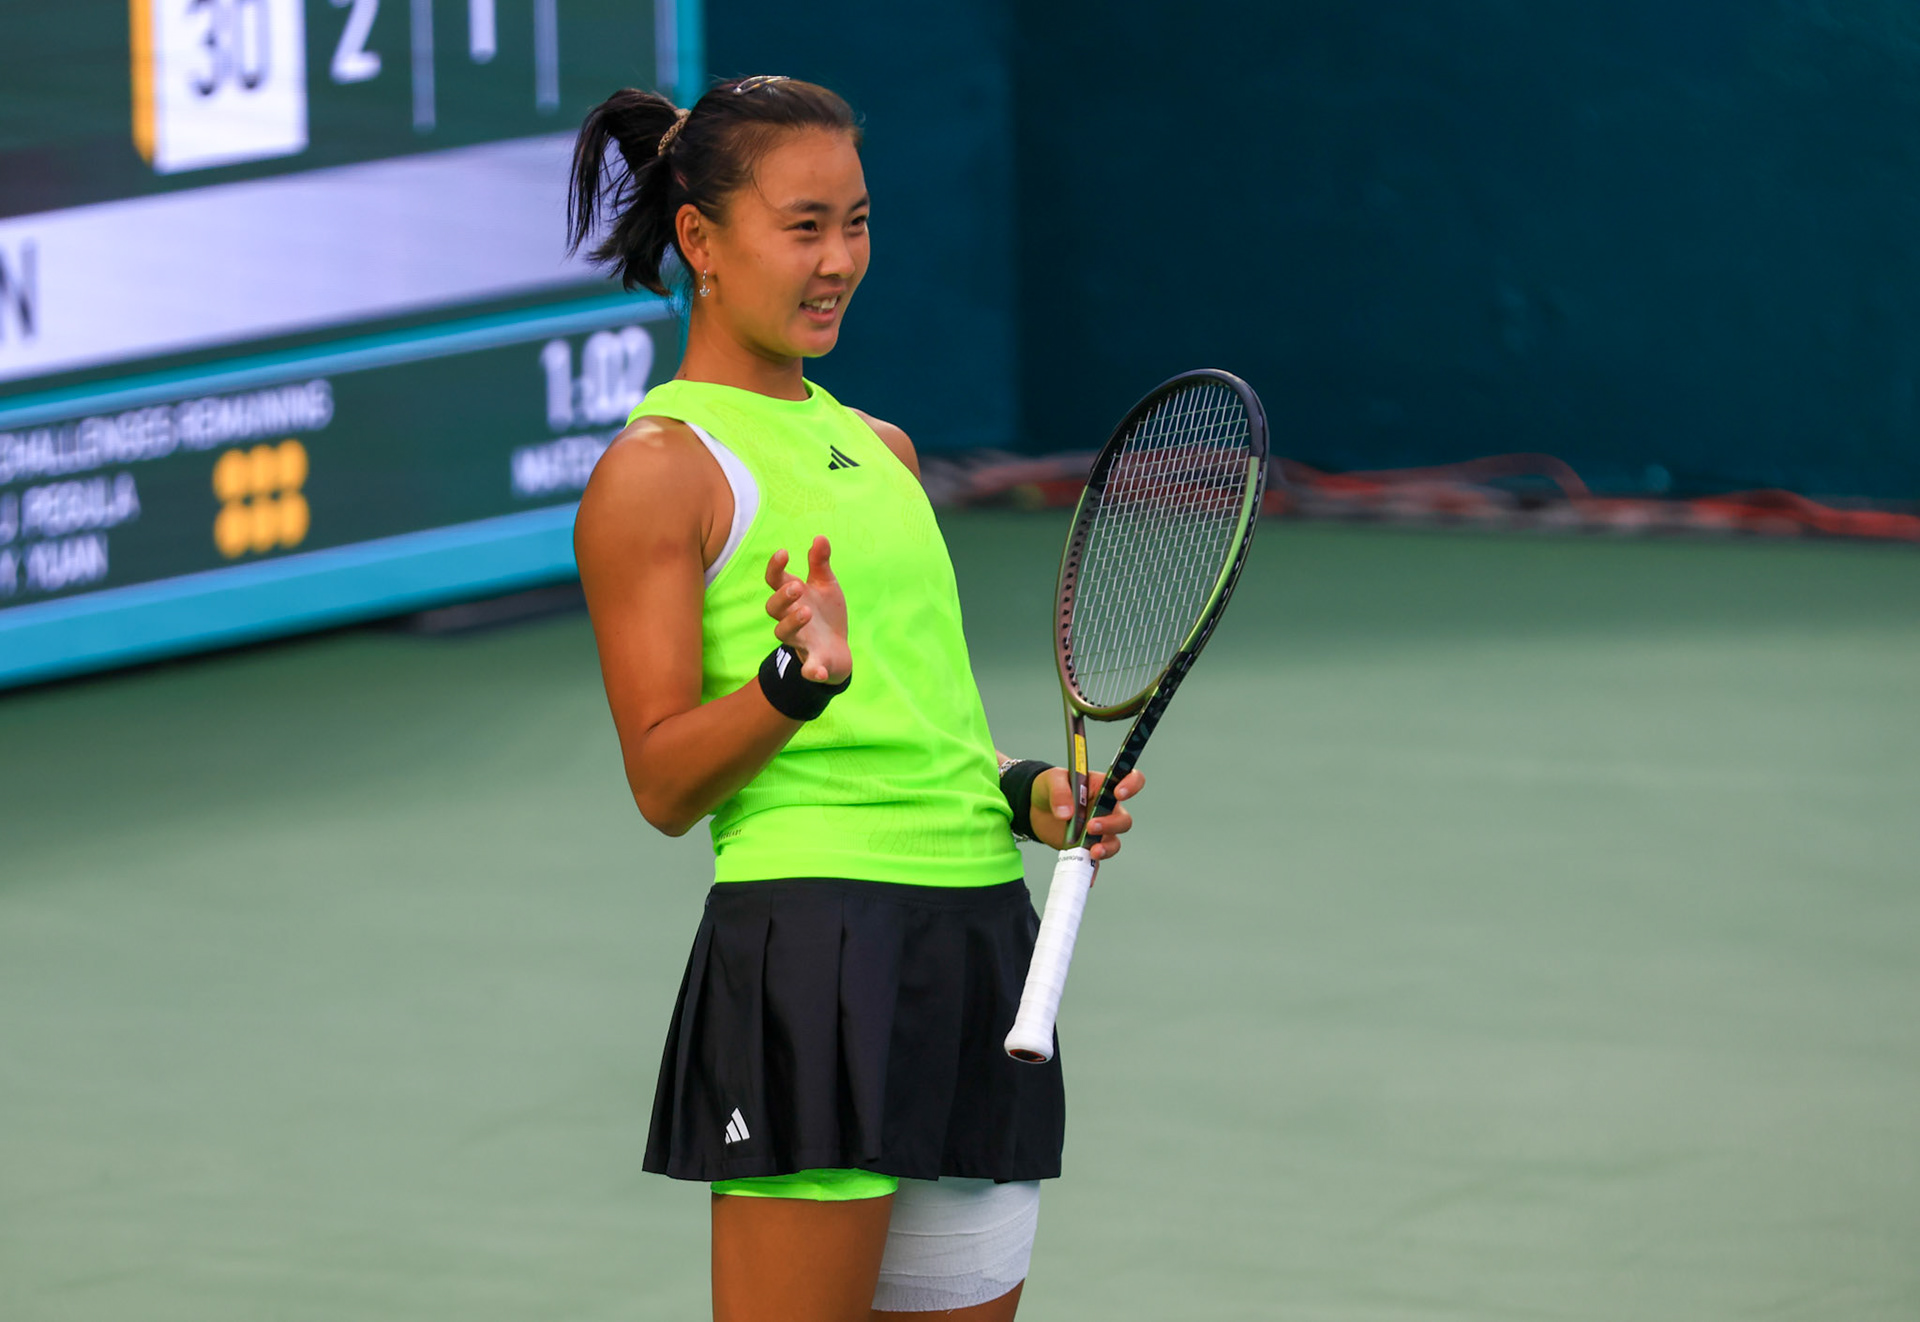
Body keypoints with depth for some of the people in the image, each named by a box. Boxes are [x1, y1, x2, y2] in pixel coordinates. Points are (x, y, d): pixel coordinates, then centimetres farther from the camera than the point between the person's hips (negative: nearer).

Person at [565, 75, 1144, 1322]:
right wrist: (798, 675, -24)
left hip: (981, 929, 8)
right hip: (813, 948, -8)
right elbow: (664, 782, -8)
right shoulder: (660, 468, -4)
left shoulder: (882, 449, 20)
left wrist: (1025, 796, 9)